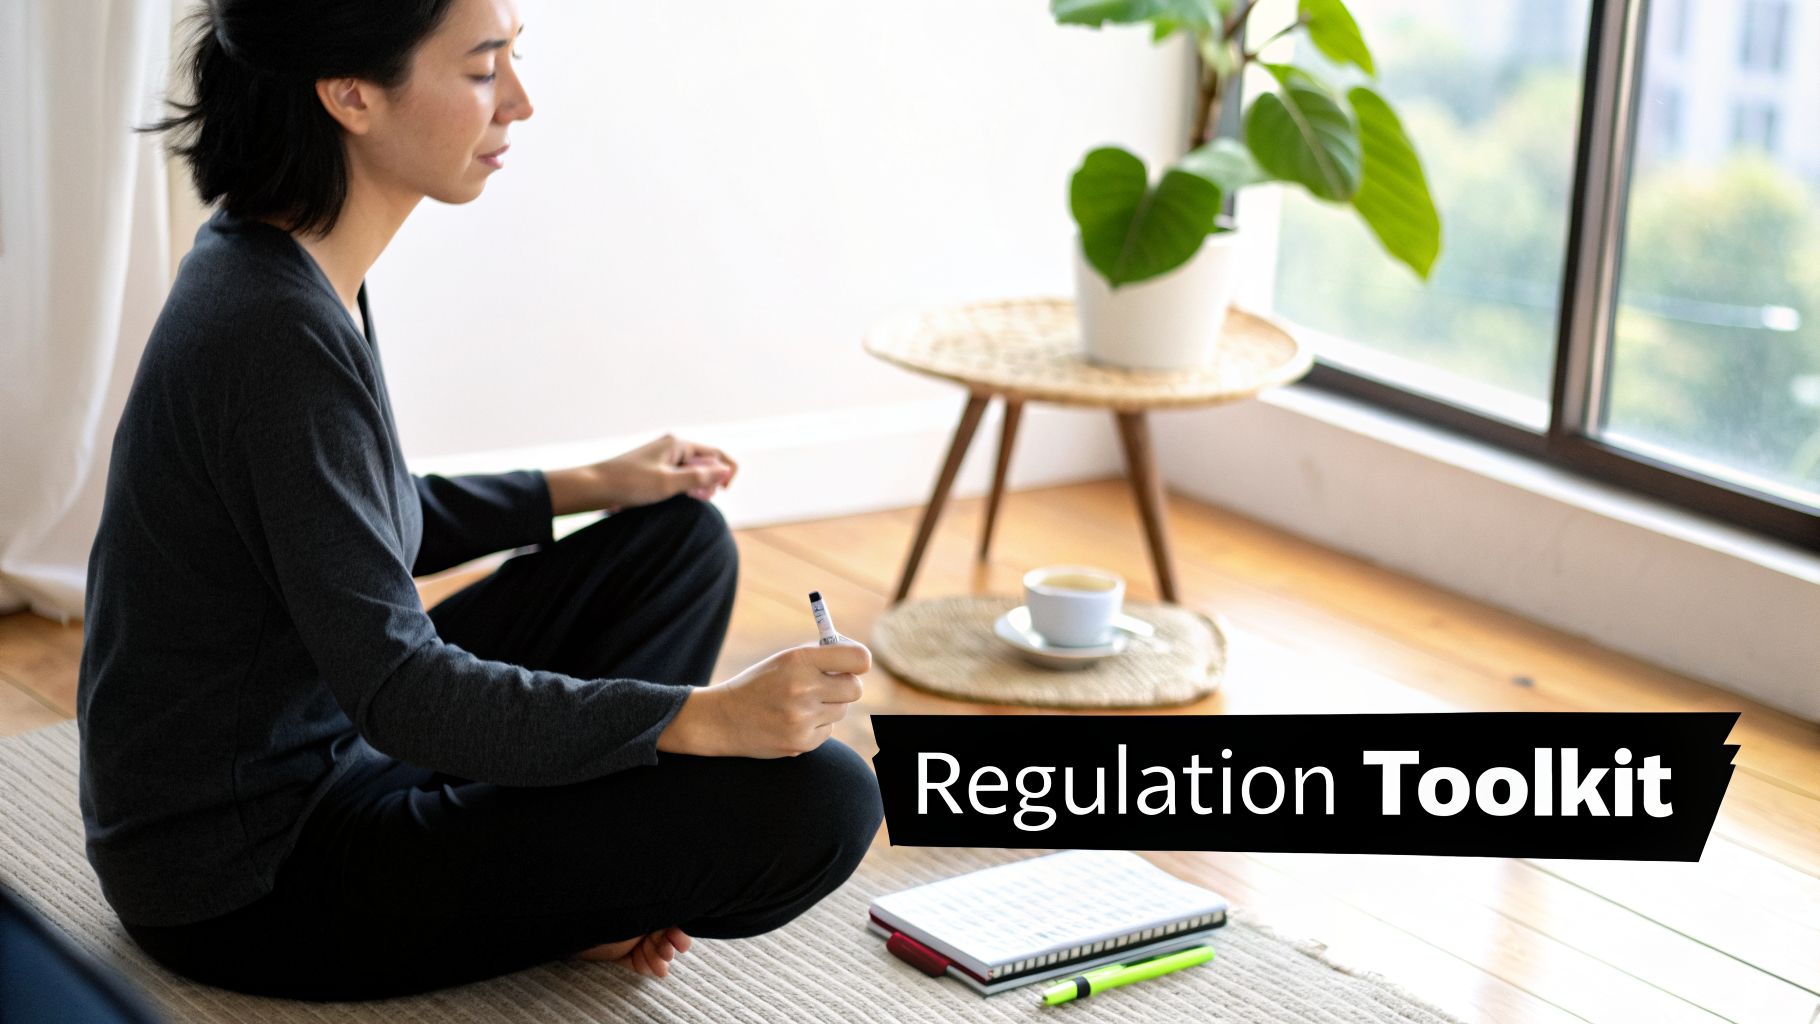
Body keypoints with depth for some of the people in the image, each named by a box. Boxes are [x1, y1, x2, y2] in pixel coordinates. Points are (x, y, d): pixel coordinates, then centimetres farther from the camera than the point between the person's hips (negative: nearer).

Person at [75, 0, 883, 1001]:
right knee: (816, 798, -23)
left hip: (322, 755, 10)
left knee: (680, 541, 16)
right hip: (252, 886, -10)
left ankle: (574, 865, 6)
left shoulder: (272, 259, 4)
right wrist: (707, 717, -31)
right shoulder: (281, 334, -26)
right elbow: (400, 692, -28)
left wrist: (589, 486, 17)